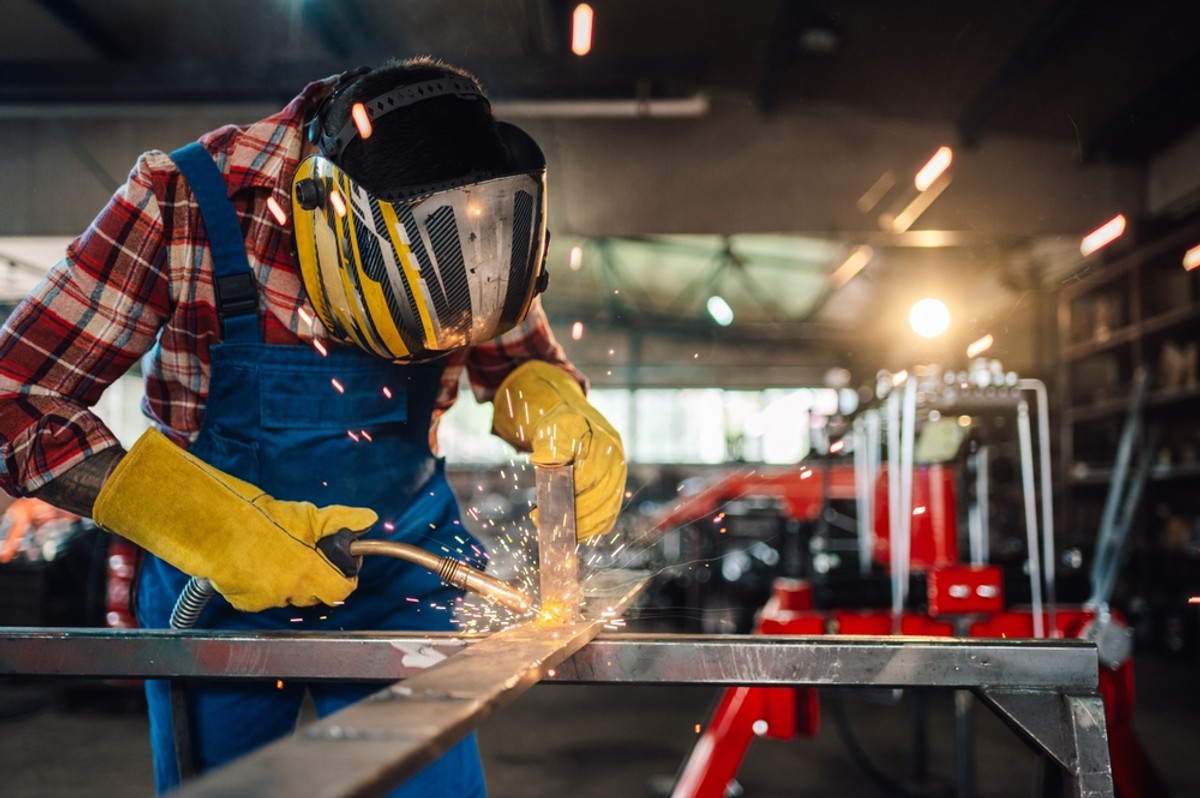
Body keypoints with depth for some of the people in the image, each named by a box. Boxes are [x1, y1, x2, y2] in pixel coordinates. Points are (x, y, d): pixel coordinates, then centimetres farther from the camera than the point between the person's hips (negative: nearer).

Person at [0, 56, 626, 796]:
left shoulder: (468, 226, -15)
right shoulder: (185, 205, -24)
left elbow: (518, 357, 2)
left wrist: (554, 404, -23)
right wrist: (210, 528, -33)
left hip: (401, 574, 2)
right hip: (216, 592, -1)